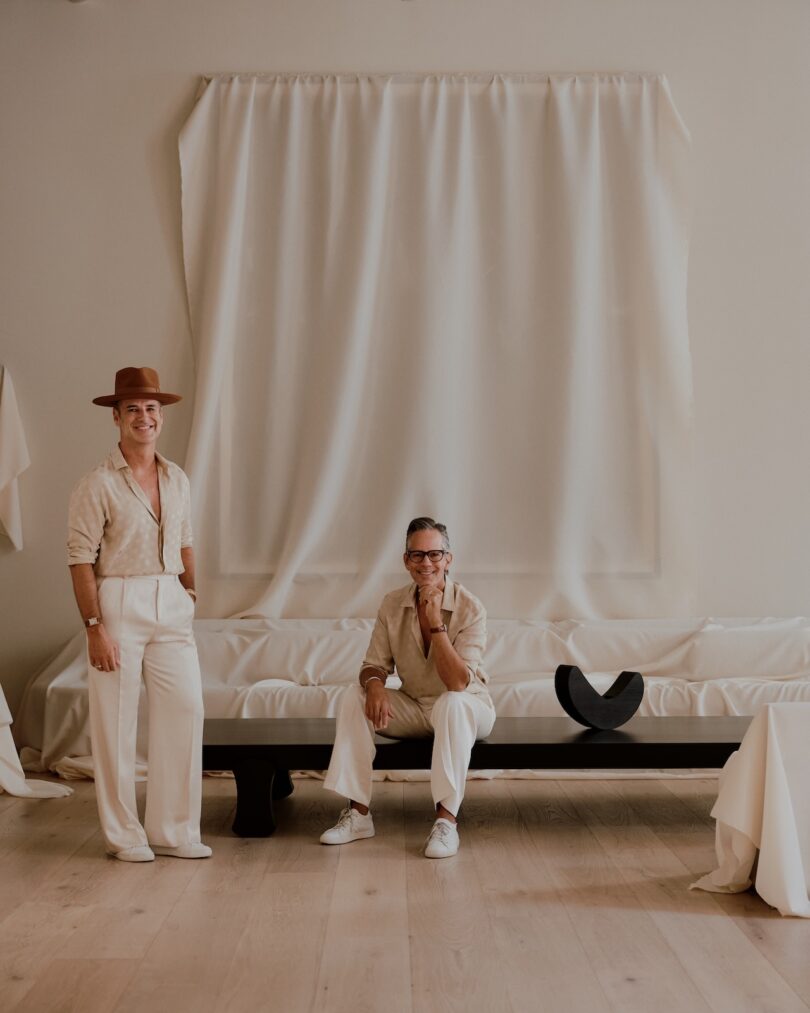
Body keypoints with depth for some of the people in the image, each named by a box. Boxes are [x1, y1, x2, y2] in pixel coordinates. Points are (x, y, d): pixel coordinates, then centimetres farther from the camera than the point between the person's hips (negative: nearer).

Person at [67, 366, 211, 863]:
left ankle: (174, 829, 16)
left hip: (171, 606, 5)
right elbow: (81, 559, -10)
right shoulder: (99, 484, -7)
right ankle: (124, 835, 16)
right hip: (119, 604, -5)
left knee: (186, 710, 3)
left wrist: (191, 595, 10)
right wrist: (94, 626, -14)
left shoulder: (178, 480, 10)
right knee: (116, 721, 2)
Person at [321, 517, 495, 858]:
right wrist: (375, 685, -28)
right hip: (414, 708, 4)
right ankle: (358, 812, -16)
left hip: (466, 708, -4)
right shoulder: (393, 605, -5)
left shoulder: (470, 608, -19)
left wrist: (435, 622, -33)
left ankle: (447, 818, -33)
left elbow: (458, 683, -27)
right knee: (355, 696, -18)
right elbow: (375, 664, -3)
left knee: (451, 703, -38)